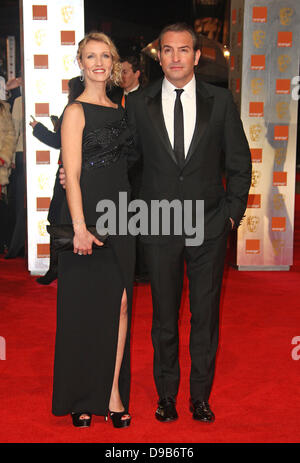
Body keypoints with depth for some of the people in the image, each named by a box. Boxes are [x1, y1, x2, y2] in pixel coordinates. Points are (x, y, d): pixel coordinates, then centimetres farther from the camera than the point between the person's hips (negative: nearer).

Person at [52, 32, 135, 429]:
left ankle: (113, 393, 12)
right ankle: (79, 399, 15)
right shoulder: (76, 111, -4)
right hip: (88, 216, -6)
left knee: (120, 304, 3)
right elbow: (72, 175, -10)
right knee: (85, 309, 1)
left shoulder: (118, 110, 15)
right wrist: (80, 227, -18)